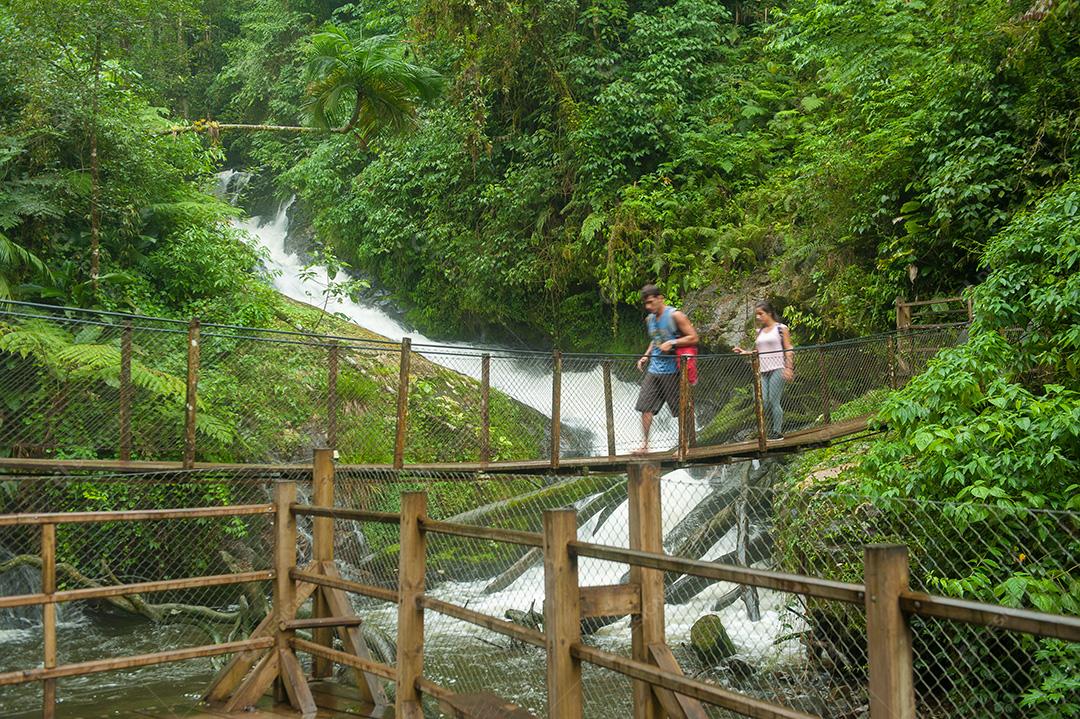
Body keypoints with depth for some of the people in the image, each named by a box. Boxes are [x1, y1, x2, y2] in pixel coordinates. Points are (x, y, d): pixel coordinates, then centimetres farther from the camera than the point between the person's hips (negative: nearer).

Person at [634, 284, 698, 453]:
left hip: (672, 370, -7)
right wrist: (646, 355, 13)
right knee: (645, 407, 0)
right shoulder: (649, 319, 12)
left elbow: (693, 338, -11)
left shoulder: (675, 316, -9)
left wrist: (672, 343, -19)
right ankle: (644, 444, 4)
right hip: (653, 369, 7)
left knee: (681, 410, 2)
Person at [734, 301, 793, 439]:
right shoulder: (759, 331, 17)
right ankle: (777, 426, 12)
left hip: (777, 369, -6)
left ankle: (778, 432, 1)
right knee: (763, 401, -3)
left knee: (773, 401, -8)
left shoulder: (781, 328, 1)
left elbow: (789, 350, -3)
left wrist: (789, 368, -13)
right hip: (763, 370, 6)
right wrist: (745, 352, 2)